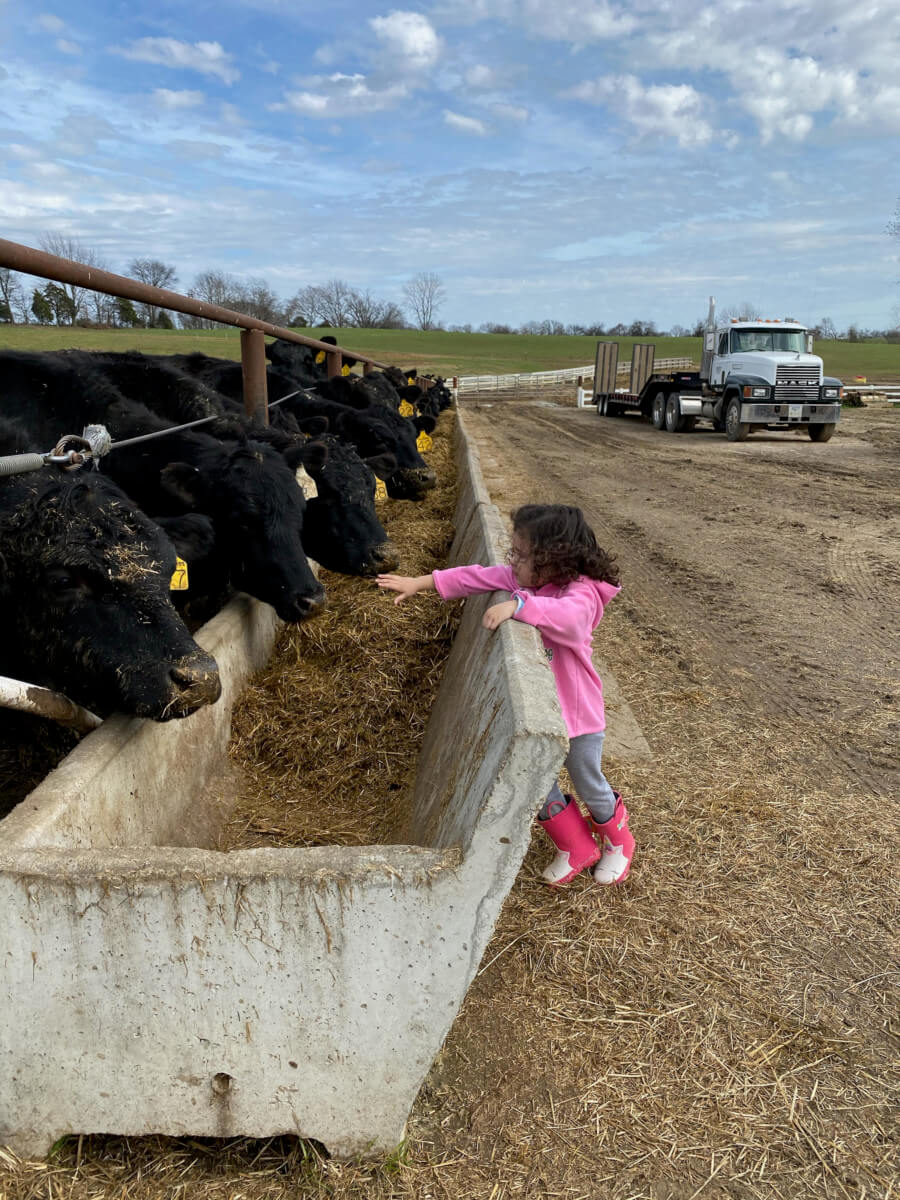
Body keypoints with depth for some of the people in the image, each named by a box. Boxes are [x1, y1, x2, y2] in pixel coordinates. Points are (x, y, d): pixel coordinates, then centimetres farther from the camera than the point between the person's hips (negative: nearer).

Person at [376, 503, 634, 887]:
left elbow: (568, 615, -49)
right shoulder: (522, 579, -6)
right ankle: (576, 849, 37)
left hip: (577, 713, -6)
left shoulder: (581, 595, -27)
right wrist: (420, 582, -6)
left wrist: (517, 605, -58)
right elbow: (477, 577, -4)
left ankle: (618, 842, 46)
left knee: (590, 786, 15)